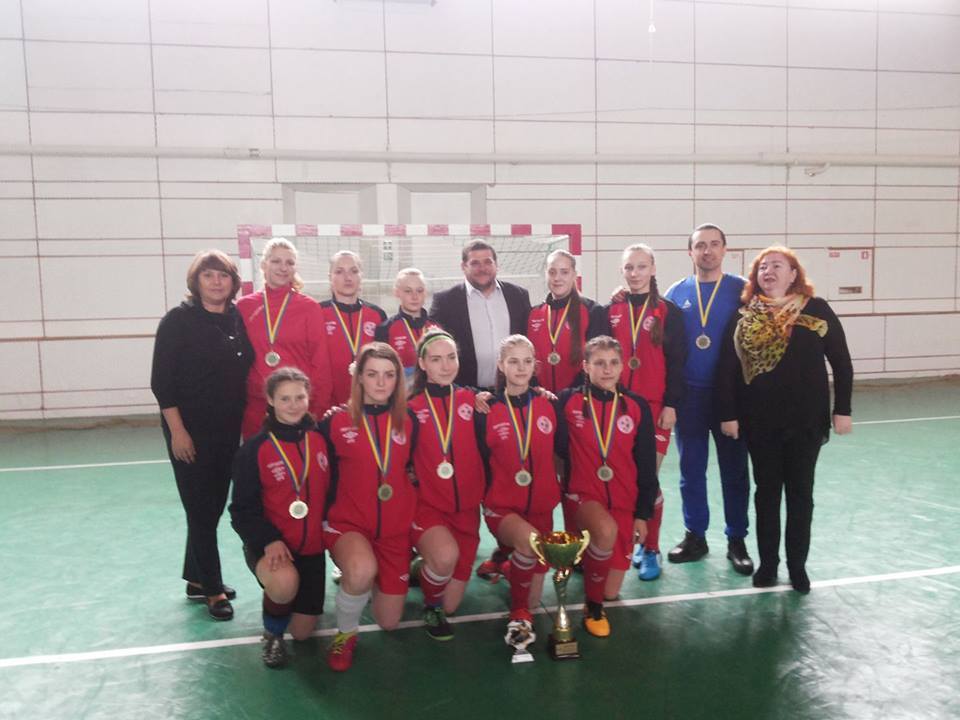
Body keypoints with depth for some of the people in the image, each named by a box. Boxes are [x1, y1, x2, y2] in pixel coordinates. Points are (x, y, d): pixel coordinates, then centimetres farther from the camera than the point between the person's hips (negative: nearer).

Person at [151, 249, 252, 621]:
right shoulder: (178, 321, -8)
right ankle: (213, 589, 17)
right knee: (200, 509, 3)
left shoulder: (238, 319, 4)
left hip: (228, 430, 5)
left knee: (215, 505, 14)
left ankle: (196, 578, 32)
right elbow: (161, 381, -9)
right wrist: (177, 430, -13)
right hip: (190, 430, -5)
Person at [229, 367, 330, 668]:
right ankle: (272, 634, -2)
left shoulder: (321, 439, -1)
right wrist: (269, 540, -24)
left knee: (302, 632, 5)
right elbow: (243, 508, -10)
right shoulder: (255, 449, -9)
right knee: (285, 583, -36)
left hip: (311, 547, 3)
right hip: (268, 545, -3)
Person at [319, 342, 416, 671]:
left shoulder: (408, 423, 0)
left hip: (396, 528, 3)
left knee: (389, 622, 7)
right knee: (363, 570, -37)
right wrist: (325, 516, -6)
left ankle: (366, 578, 39)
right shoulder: (336, 422, -8)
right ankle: (345, 634, -5)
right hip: (347, 523, -3)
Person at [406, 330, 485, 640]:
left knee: (451, 604, 4)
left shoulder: (471, 400, 2)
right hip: (426, 506, -3)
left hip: (466, 508, 3)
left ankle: (429, 567, 38)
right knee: (446, 554, -34)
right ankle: (430, 604, 0)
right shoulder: (411, 408, -5)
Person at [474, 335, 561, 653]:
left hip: (540, 505, 3)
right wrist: (486, 498, -10)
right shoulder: (486, 411, -7)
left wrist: (559, 490, 6)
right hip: (501, 506, -3)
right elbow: (478, 463, -2)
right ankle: (519, 612, -10)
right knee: (530, 540, -36)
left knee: (534, 598, 3)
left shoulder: (549, 405, 0)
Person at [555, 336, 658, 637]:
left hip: (625, 501, 2)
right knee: (606, 531, -37)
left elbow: (646, 465, 4)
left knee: (611, 591, 2)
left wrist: (643, 514, 2)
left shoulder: (637, 406, 1)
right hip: (585, 495, -2)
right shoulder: (568, 401, -4)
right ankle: (593, 605, -9)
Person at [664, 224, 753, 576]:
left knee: (734, 469, 8)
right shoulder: (676, 293, 5)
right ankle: (695, 536, 24)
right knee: (691, 469, 9)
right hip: (688, 394, 2)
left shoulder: (741, 290, -1)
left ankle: (736, 540, 21)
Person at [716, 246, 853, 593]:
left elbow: (841, 362, -1)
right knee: (766, 491, 11)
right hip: (759, 420, 1)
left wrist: (842, 409, -5)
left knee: (800, 492, 9)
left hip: (805, 418, -1)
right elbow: (727, 368, -1)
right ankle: (767, 563, 23)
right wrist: (727, 413, -6)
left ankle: (797, 565, 23)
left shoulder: (816, 310, -2)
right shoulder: (744, 316, 1)